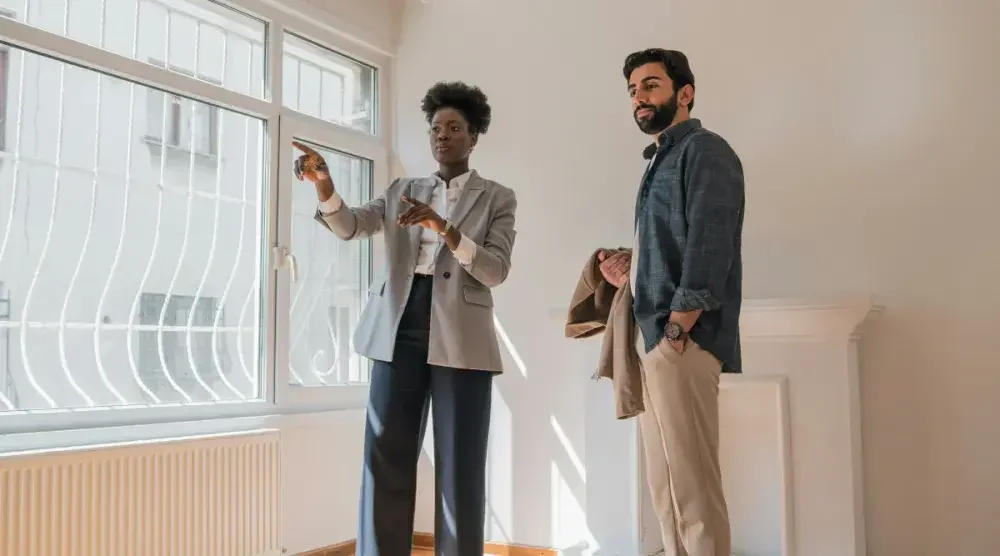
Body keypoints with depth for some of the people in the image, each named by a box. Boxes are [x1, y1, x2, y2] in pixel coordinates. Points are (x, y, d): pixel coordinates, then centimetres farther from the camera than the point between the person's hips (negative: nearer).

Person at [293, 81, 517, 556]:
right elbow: (350, 227, 2)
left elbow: (496, 271, -5)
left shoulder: (497, 198, 9)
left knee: (459, 467, 1)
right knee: (385, 460, 2)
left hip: (460, 336, -2)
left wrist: (445, 229, -18)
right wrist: (325, 187, -18)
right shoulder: (402, 190, 18)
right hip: (398, 329, 3)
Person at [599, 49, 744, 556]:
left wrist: (676, 331, -19)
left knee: (692, 484, -7)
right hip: (650, 338, 9)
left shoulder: (705, 151, -5)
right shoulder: (660, 161, 22)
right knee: (665, 484, 12)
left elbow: (708, 250, -16)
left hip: (680, 340, -9)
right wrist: (631, 267, 7)